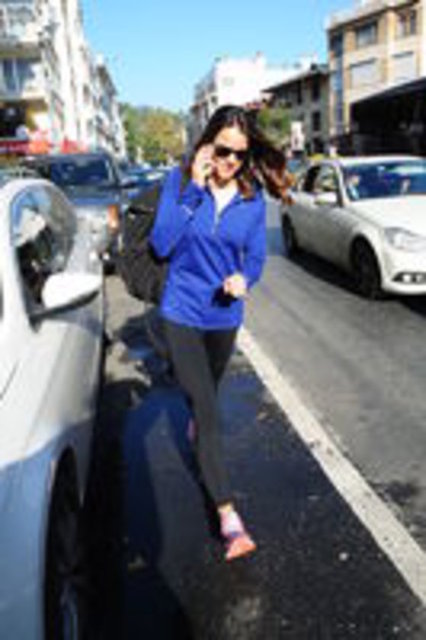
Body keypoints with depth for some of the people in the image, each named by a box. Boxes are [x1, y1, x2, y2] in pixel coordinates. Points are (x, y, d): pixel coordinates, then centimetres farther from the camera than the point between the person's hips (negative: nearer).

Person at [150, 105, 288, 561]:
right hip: (182, 314, -3)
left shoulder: (253, 197, -5)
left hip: (225, 316, 3)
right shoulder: (180, 181, -12)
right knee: (207, 412, -8)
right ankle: (228, 515, -4)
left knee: (206, 396, 26)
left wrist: (243, 278, -22)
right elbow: (161, 245, -19)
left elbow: (255, 258, 1)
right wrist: (194, 189, -24)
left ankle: (196, 431, 62)